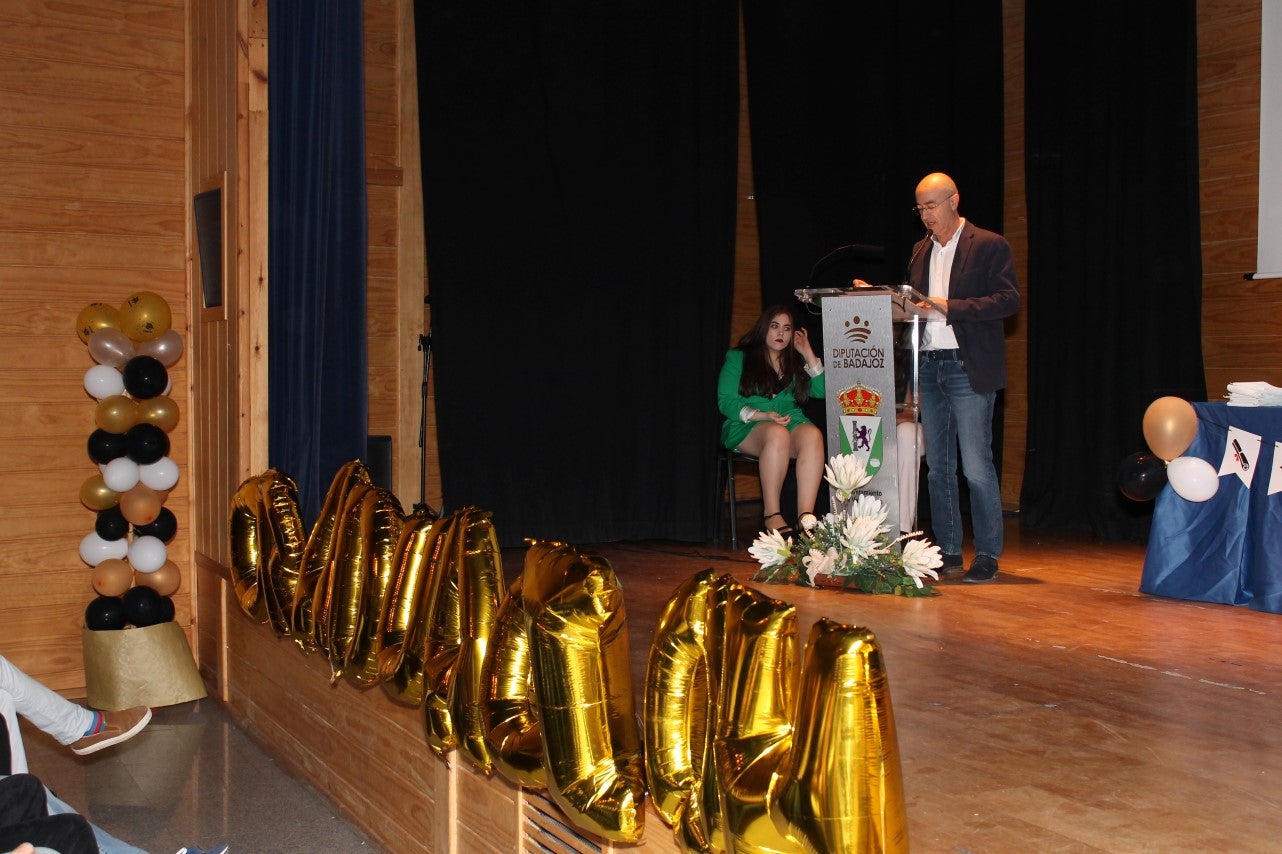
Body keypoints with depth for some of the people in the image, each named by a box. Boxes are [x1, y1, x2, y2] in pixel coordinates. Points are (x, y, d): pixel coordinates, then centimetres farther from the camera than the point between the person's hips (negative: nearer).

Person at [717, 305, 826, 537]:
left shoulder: (796, 362, 23)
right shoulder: (738, 358, 11)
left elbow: (822, 391, 8)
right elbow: (726, 402, 0)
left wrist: (808, 353, 7)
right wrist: (763, 416, -14)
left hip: (791, 421, 3)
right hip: (747, 427, -3)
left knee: (813, 434, -33)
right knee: (777, 433, -39)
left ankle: (806, 516, -42)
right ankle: (772, 515, -37)